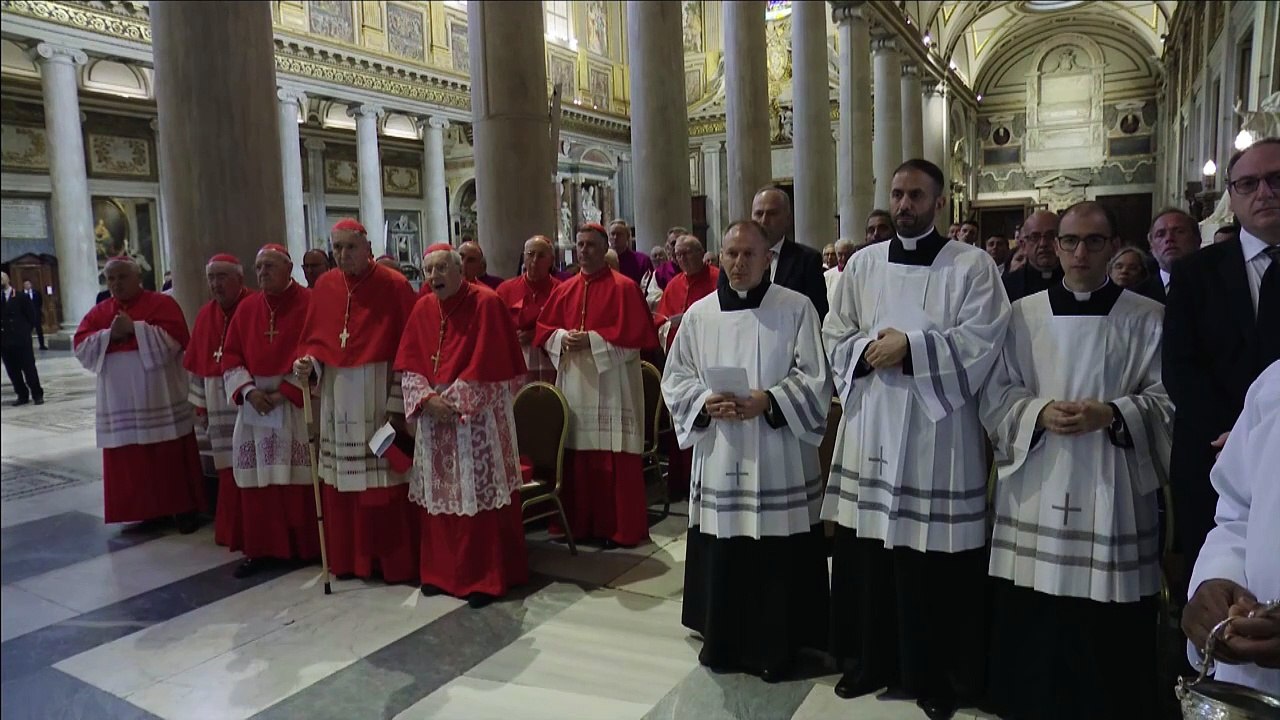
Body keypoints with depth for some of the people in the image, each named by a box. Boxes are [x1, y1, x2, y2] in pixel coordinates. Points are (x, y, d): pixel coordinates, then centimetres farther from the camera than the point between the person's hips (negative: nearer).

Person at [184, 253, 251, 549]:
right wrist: (200, 407, 13)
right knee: (229, 472, 11)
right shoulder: (205, 315, 11)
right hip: (219, 406, 6)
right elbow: (198, 364, 15)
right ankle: (234, 532, 22)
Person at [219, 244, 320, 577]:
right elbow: (231, 355, 10)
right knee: (256, 477, 4)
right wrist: (248, 391, -7)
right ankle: (261, 548, 12)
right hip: (255, 402, 5)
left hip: (296, 404, -4)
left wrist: (284, 392, -14)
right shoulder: (246, 308, 11)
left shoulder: (309, 303, -5)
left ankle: (306, 546, 11)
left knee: (297, 476, -1)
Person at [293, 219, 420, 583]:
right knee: (342, 482, 11)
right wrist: (306, 362, -9)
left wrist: (399, 402, -14)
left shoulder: (395, 286, -8)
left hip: (378, 396, -5)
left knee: (382, 480, 0)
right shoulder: (323, 287, 7)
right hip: (336, 397, 5)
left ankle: (393, 561, 14)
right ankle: (349, 558, 25)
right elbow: (314, 338, 14)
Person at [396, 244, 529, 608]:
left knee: (480, 497, -3)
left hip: (478, 416, -5)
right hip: (434, 415, 6)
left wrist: (453, 401, -14)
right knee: (438, 496, 11)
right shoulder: (422, 309, 8)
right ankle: (441, 571, 25)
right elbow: (409, 365, 6)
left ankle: (487, 577, 9)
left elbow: (486, 365, -13)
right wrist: (428, 399, -11)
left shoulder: (487, 303, -9)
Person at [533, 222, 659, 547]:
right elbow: (543, 329, 14)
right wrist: (562, 338, -7)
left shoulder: (624, 287, -3)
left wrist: (593, 340, -17)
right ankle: (580, 523, 21)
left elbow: (636, 334, -11)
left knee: (613, 459, -2)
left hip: (611, 386, -5)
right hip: (574, 383, 5)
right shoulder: (564, 290, 13)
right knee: (577, 455, 9)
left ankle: (621, 528, 9)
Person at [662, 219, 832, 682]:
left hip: (778, 458, -2)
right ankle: (721, 640, 27)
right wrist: (706, 401, -11)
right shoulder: (699, 314, 6)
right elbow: (675, 377, 7)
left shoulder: (797, 308, -2)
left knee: (779, 557, 4)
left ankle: (775, 647, 22)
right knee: (720, 554, 9)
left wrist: (769, 401, -18)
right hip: (718, 456, 2)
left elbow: (815, 377, -4)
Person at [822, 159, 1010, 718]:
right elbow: (835, 336, 10)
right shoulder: (863, 264, 11)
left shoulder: (972, 264, 0)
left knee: (934, 563, 3)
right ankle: (869, 660, 26)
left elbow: (982, 339, -9)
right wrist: (869, 351, -10)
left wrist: (910, 347, -17)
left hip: (937, 432, -3)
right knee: (865, 554, 8)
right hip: (870, 427, 4)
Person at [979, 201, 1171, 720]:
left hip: (1112, 491, -1)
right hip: (1037, 490, 1)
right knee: (1032, 623, 5)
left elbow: (1166, 400, 1)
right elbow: (995, 393, 4)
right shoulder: (1023, 314, 6)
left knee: (1108, 631, 4)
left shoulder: (1147, 318, 4)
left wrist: (1110, 414, -16)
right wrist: (1040, 413, -13)